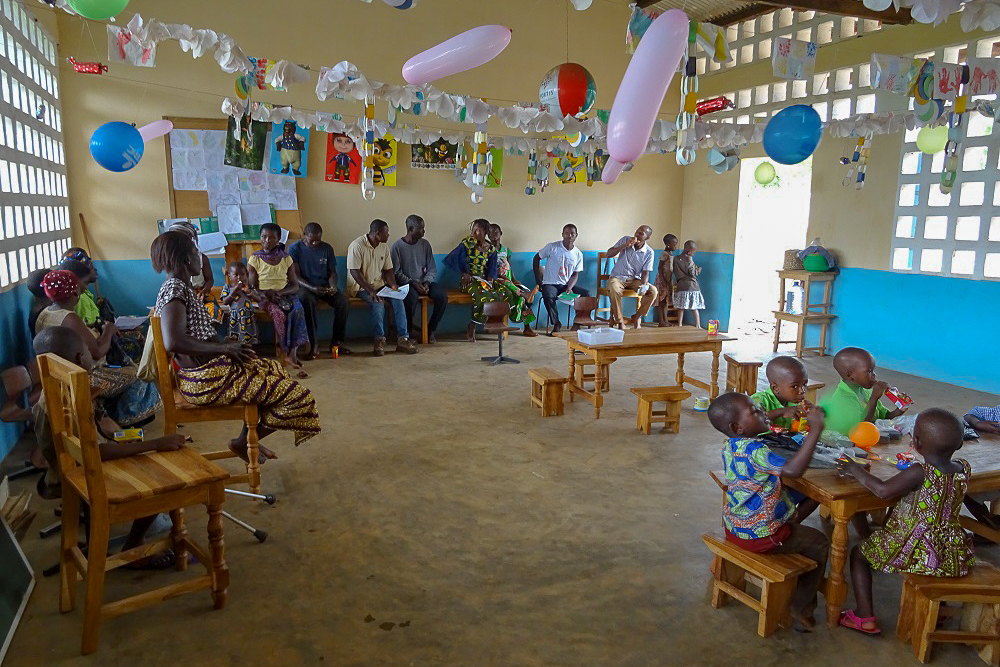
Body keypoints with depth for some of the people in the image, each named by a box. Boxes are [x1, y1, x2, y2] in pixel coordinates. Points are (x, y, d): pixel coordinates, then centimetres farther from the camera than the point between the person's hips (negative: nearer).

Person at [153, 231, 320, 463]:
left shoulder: (180, 286, 13)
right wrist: (223, 348, -22)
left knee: (277, 371, 31)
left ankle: (247, 438, 30)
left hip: (211, 367, 11)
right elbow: (172, 342, -32)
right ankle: (244, 442, 7)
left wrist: (227, 346, 8)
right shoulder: (175, 289, -18)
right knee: (299, 397, -12)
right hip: (205, 380, -11)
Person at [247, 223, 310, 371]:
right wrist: (265, 295, -22)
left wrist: (279, 293, -15)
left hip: (285, 294, 2)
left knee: (297, 310, -32)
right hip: (264, 296, -2)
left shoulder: (286, 259, 9)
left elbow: (295, 285, 4)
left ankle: (293, 349, -33)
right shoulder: (255, 259, 4)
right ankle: (285, 352, -26)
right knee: (278, 313, -34)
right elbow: (252, 288, 0)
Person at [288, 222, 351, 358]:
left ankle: (337, 340, -12)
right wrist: (312, 288, -25)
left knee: (343, 300, -26)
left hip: (325, 286, 3)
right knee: (307, 300, -38)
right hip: (305, 287, -3)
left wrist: (333, 286, -14)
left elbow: (332, 272, 10)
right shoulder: (294, 248, -2)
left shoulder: (327, 248, 8)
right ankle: (313, 344, -32)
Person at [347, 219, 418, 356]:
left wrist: (393, 285, -8)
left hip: (379, 284, 6)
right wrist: (370, 290, -27)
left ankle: (402, 339, -20)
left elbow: (388, 270, 12)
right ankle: (379, 340, -21)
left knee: (398, 299, -19)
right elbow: (354, 272, -20)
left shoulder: (384, 247, 7)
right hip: (360, 287, -6)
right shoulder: (357, 246, -15)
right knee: (378, 303, -33)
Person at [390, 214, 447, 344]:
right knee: (412, 296, -38)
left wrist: (427, 282, -12)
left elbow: (432, 269, 7)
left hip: (423, 282, 4)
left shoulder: (425, 244, 7)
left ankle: (431, 329, -9)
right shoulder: (397, 246, -5)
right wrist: (412, 283, -20)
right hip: (406, 284, -4)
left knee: (442, 294, -24)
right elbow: (396, 273, -8)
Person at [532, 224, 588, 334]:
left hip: (567, 284, 4)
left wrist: (569, 288, -12)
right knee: (548, 297, -36)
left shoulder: (578, 254, 5)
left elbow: (575, 274, 7)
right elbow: (536, 258, 4)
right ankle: (556, 323, -16)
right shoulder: (552, 247, -5)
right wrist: (538, 279, -2)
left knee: (586, 294, -18)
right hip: (550, 283, -4)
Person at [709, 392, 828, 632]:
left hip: (735, 526, 9)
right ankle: (800, 610, 22)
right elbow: (792, 470, -47)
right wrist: (815, 429, -43)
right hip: (760, 535, -9)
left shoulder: (731, 446, -2)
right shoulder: (754, 451, -32)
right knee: (820, 544, 12)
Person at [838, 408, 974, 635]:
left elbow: (883, 490, -31)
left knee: (859, 553, 12)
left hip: (915, 550, -7)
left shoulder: (920, 473, -24)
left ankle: (865, 617, 10)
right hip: (952, 555, 7)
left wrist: (857, 470, -16)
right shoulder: (964, 469, -4)